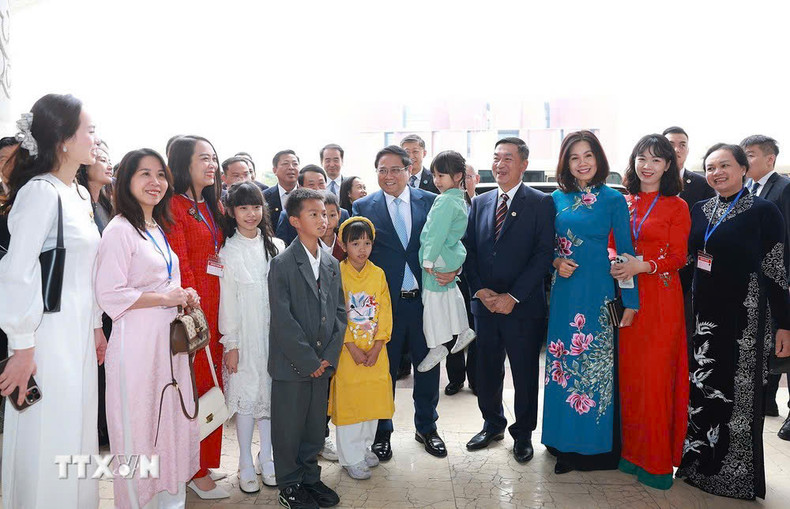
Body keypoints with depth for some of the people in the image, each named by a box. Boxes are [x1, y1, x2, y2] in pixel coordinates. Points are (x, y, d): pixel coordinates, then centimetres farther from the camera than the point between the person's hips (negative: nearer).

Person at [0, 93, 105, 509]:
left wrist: (97, 326, 15)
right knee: (47, 445, 4)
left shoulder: (79, 194, 12)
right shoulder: (41, 192, -15)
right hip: (49, 336, -8)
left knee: (78, 434, 17)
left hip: (80, 334, 8)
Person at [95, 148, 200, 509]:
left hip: (169, 340, 8)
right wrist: (165, 298, -14)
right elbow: (109, 294, -18)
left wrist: (184, 296, 5)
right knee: (139, 429, 3)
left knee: (172, 422, 14)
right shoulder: (120, 230, -12)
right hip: (137, 343, -8)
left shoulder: (158, 229, 15)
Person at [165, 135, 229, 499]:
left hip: (216, 307, 8)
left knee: (211, 384, 14)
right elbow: (180, 265, -15)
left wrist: (221, 311, 8)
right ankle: (195, 472, 15)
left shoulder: (211, 206, 16)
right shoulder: (175, 206, -9)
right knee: (195, 387, 1)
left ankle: (204, 463, 28)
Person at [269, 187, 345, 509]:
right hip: (291, 365, -5)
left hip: (322, 364, 5)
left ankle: (311, 477, 33)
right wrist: (309, 361, -14)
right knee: (288, 427, 7)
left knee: (315, 425, 16)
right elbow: (282, 320, -15)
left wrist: (329, 356, -2)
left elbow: (339, 313, 9)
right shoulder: (282, 264, -10)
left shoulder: (332, 265, 9)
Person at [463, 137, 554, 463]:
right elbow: (469, 251, 9)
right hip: (485, 303, 4)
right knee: (487, 371, 14)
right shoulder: (479, 203, 10)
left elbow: (543, 254, -10)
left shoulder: (541, 203, -3)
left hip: (524, 306, -4)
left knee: (525, 374, 8)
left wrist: (513, 296, -15)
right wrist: (480, 290, -5)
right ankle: (493, 425, 35)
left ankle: (523, 434, 27)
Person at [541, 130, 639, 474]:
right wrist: (556, 262, -7)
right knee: (563, 364, 10)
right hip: (563, 291, 4)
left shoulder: (613, 199, -3)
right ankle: (565, 441, 24)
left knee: (594, 364, 3)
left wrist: (630, 302, -6)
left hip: (597, 292, -4)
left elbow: (625, 252, -4)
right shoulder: (557, 198, 7)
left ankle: (594, 443, 19)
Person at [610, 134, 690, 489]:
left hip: (661, 298, -3)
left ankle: (658, 459, 13)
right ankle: (631, 449, 20)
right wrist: (614, 260, -11)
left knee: (656, 374, -1)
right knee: (628, 371, 6)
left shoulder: (677, 207, 1)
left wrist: (641, 265, -20)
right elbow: (610, 244, 11)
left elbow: (678, 257, -5)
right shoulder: (623, 203, 10)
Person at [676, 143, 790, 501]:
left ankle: (738, 474, 22)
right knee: (701, 387, 10)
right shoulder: (699, 210, 7)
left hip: (744, 314, -4)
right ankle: (700, 464, 26)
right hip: (703, 311, 4)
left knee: (739, 391, 5)